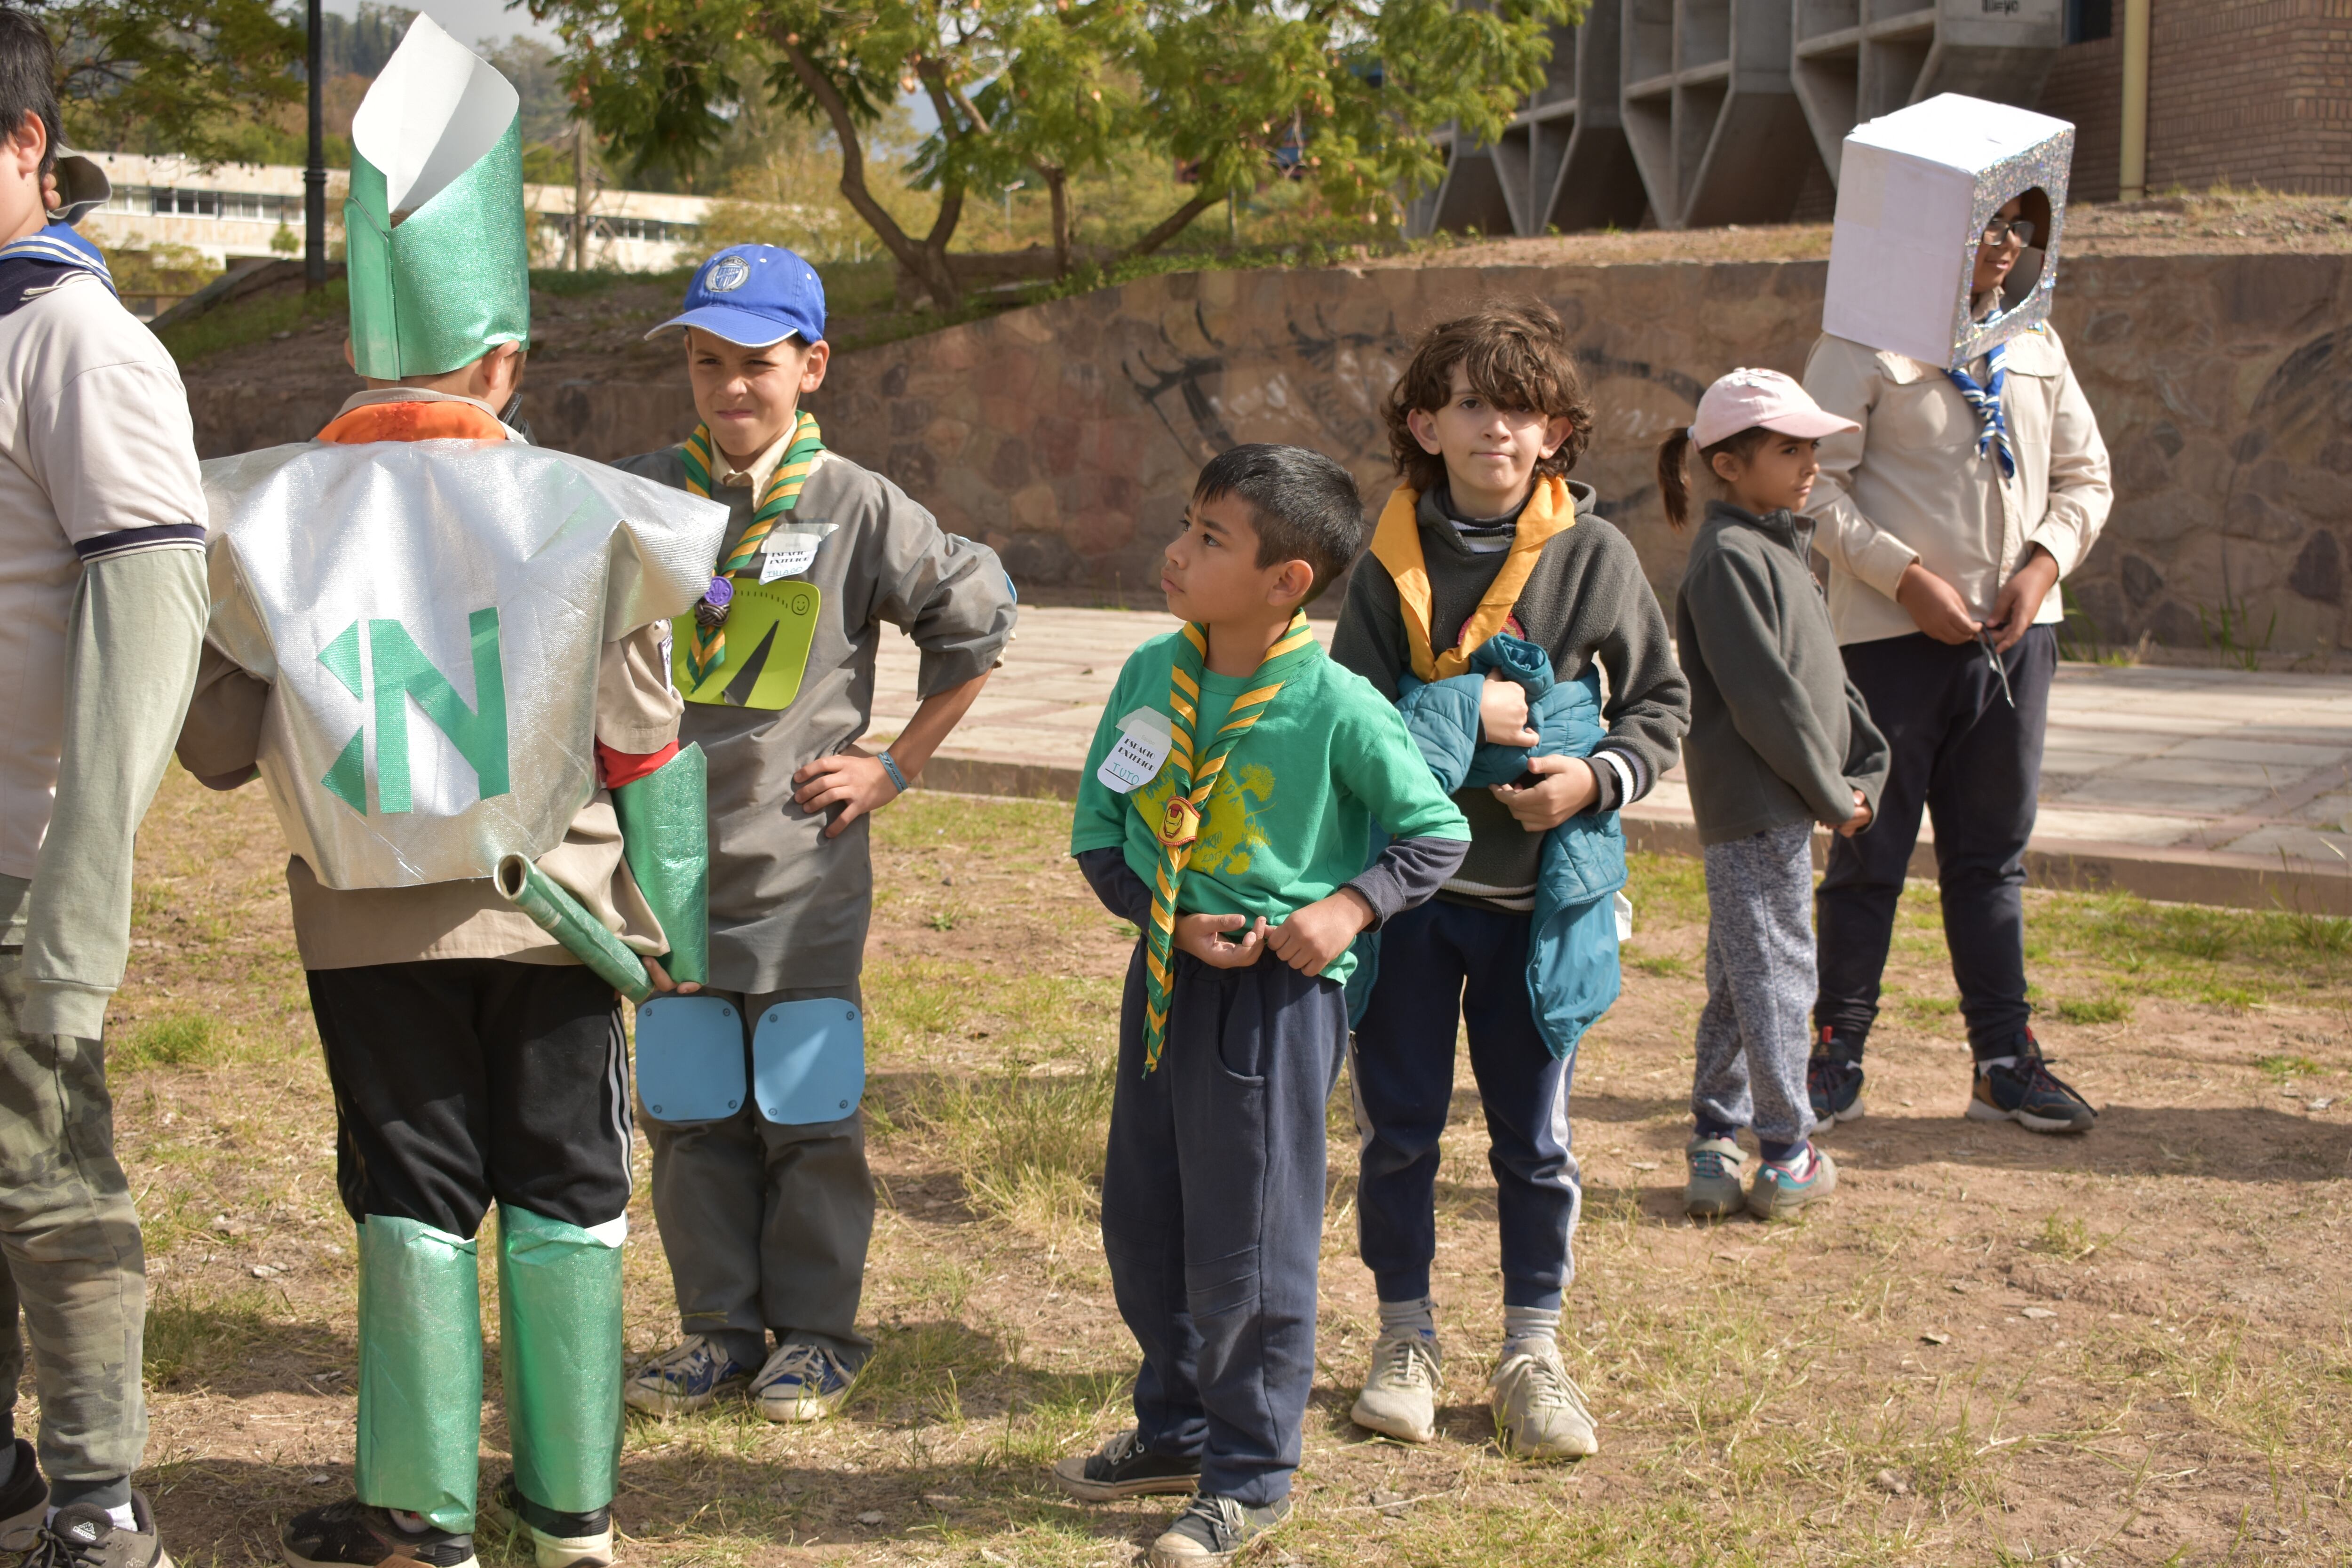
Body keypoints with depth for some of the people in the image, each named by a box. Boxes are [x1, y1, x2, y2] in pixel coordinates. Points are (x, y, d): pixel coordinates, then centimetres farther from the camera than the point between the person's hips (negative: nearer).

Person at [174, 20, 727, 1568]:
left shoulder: (271, 516, -5)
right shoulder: (582, 511, -7)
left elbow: (218, 754, -2)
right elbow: (643, 744, -4)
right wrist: (656, 916, 7)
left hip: (371, 919, 0)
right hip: (551, 910, 0)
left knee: (414, 1192, 10)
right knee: (565, 1193, 10)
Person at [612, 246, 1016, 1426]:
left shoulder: (857, 509, -4)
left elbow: (976, 620, 5)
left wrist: (899, 763, 1)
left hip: (806, 866, -3)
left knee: (806, 1109, 4)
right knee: (689, 1111, 10)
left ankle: (814, 1333, 18)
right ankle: (718, 1328, 23)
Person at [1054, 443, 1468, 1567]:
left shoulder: (1337, 705, -16)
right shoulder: (1152, 673, -1)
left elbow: (1437, 833, -6)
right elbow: (1099, 827, 6)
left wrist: (1348, 907, -19)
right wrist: (1167, 917, -9)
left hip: (1278, 988, -6)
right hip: (1164, 969, 6)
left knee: (1248, 1243, 3)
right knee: (1142, 1222, 17)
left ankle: (1250, 1474, 20)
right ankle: (1175, 1429, 37)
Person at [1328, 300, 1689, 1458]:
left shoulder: (1593, 557, -4)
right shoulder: (1393, 562, -3)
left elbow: (1661, 700, 3)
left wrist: (1602, 777, -13)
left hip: (1539, 894, 0)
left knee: (1534, 1134, 9)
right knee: (1398, 1124, 9)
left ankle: (1533, 1351, 23)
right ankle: (1406, 1336, 26)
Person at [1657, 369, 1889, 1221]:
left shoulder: (1780, 547, 16)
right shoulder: (1728, 557, -15)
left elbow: (1824, 672, 18)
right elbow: (1765, 698, -19)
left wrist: (1867, 767, 5)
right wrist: (1832, 796, -12)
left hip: (1779, 807, 10)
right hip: (1756, 807, -10)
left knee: (1740, 979, 13)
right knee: (1776, 970, -3)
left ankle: (1715, 1144, 20)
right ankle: (1786, 1154, 6)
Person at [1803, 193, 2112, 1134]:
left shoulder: (2034, 346, 12)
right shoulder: (1865, 342, -6)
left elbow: (2085, 476, 15)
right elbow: (1816, 481, -11)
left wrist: (2042, 564, -4)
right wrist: (1906, 577, -18)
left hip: (2013, 632, 5)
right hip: (1893, 634, -5)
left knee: (1992, 854, 10)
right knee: (1872, 853, 3)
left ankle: (2005, 1061, 16)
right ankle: (1838, 1052, 14)